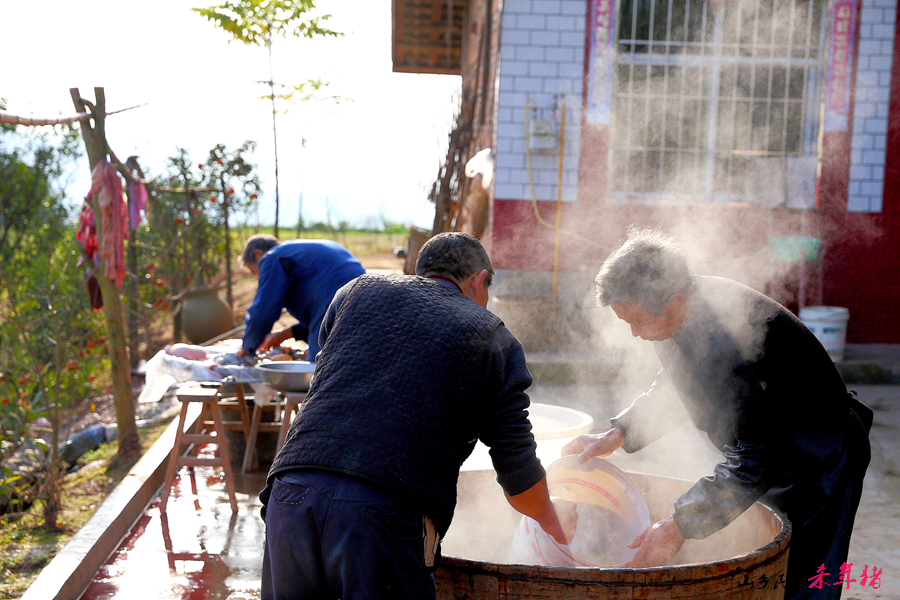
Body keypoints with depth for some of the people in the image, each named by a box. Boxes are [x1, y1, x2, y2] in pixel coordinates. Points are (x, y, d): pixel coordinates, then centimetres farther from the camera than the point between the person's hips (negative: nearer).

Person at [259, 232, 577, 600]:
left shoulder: (359, 290, 20)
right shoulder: (495, 340, 13)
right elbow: (519, 476, 15)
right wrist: (552, 518, 37)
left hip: (290, 491, 4)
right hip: (388, 514, -4)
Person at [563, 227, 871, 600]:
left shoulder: (732, 341, -38)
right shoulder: (684, 308, -11)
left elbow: (754, 461, -32)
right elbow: (672, 389, 7)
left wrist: (679, 527, -28)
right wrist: (616, 436, -4)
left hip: (819, 460, -8)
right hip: (764, 448, 8)